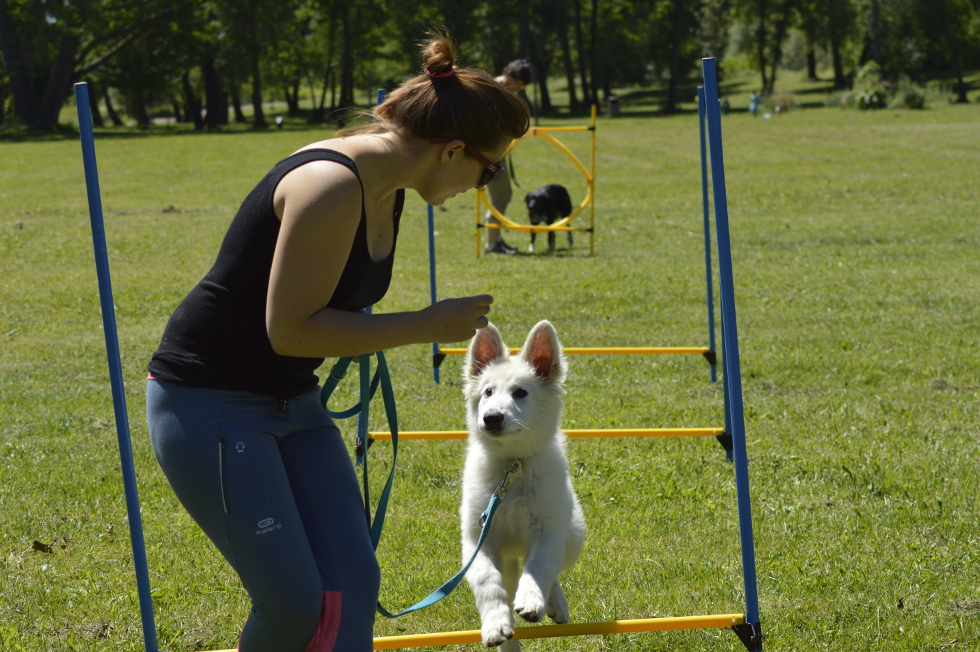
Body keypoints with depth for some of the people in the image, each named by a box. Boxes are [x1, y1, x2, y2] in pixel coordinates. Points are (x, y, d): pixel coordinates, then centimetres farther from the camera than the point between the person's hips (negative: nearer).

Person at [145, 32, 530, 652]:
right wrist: (428, 325, -19)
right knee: (296, 601, -13)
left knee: (353, 581, -2)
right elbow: (290, 330, -25)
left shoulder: (387, 190, 5)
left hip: (291, 401, 9)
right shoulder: (332, 186, -25)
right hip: (208, 403, -9)